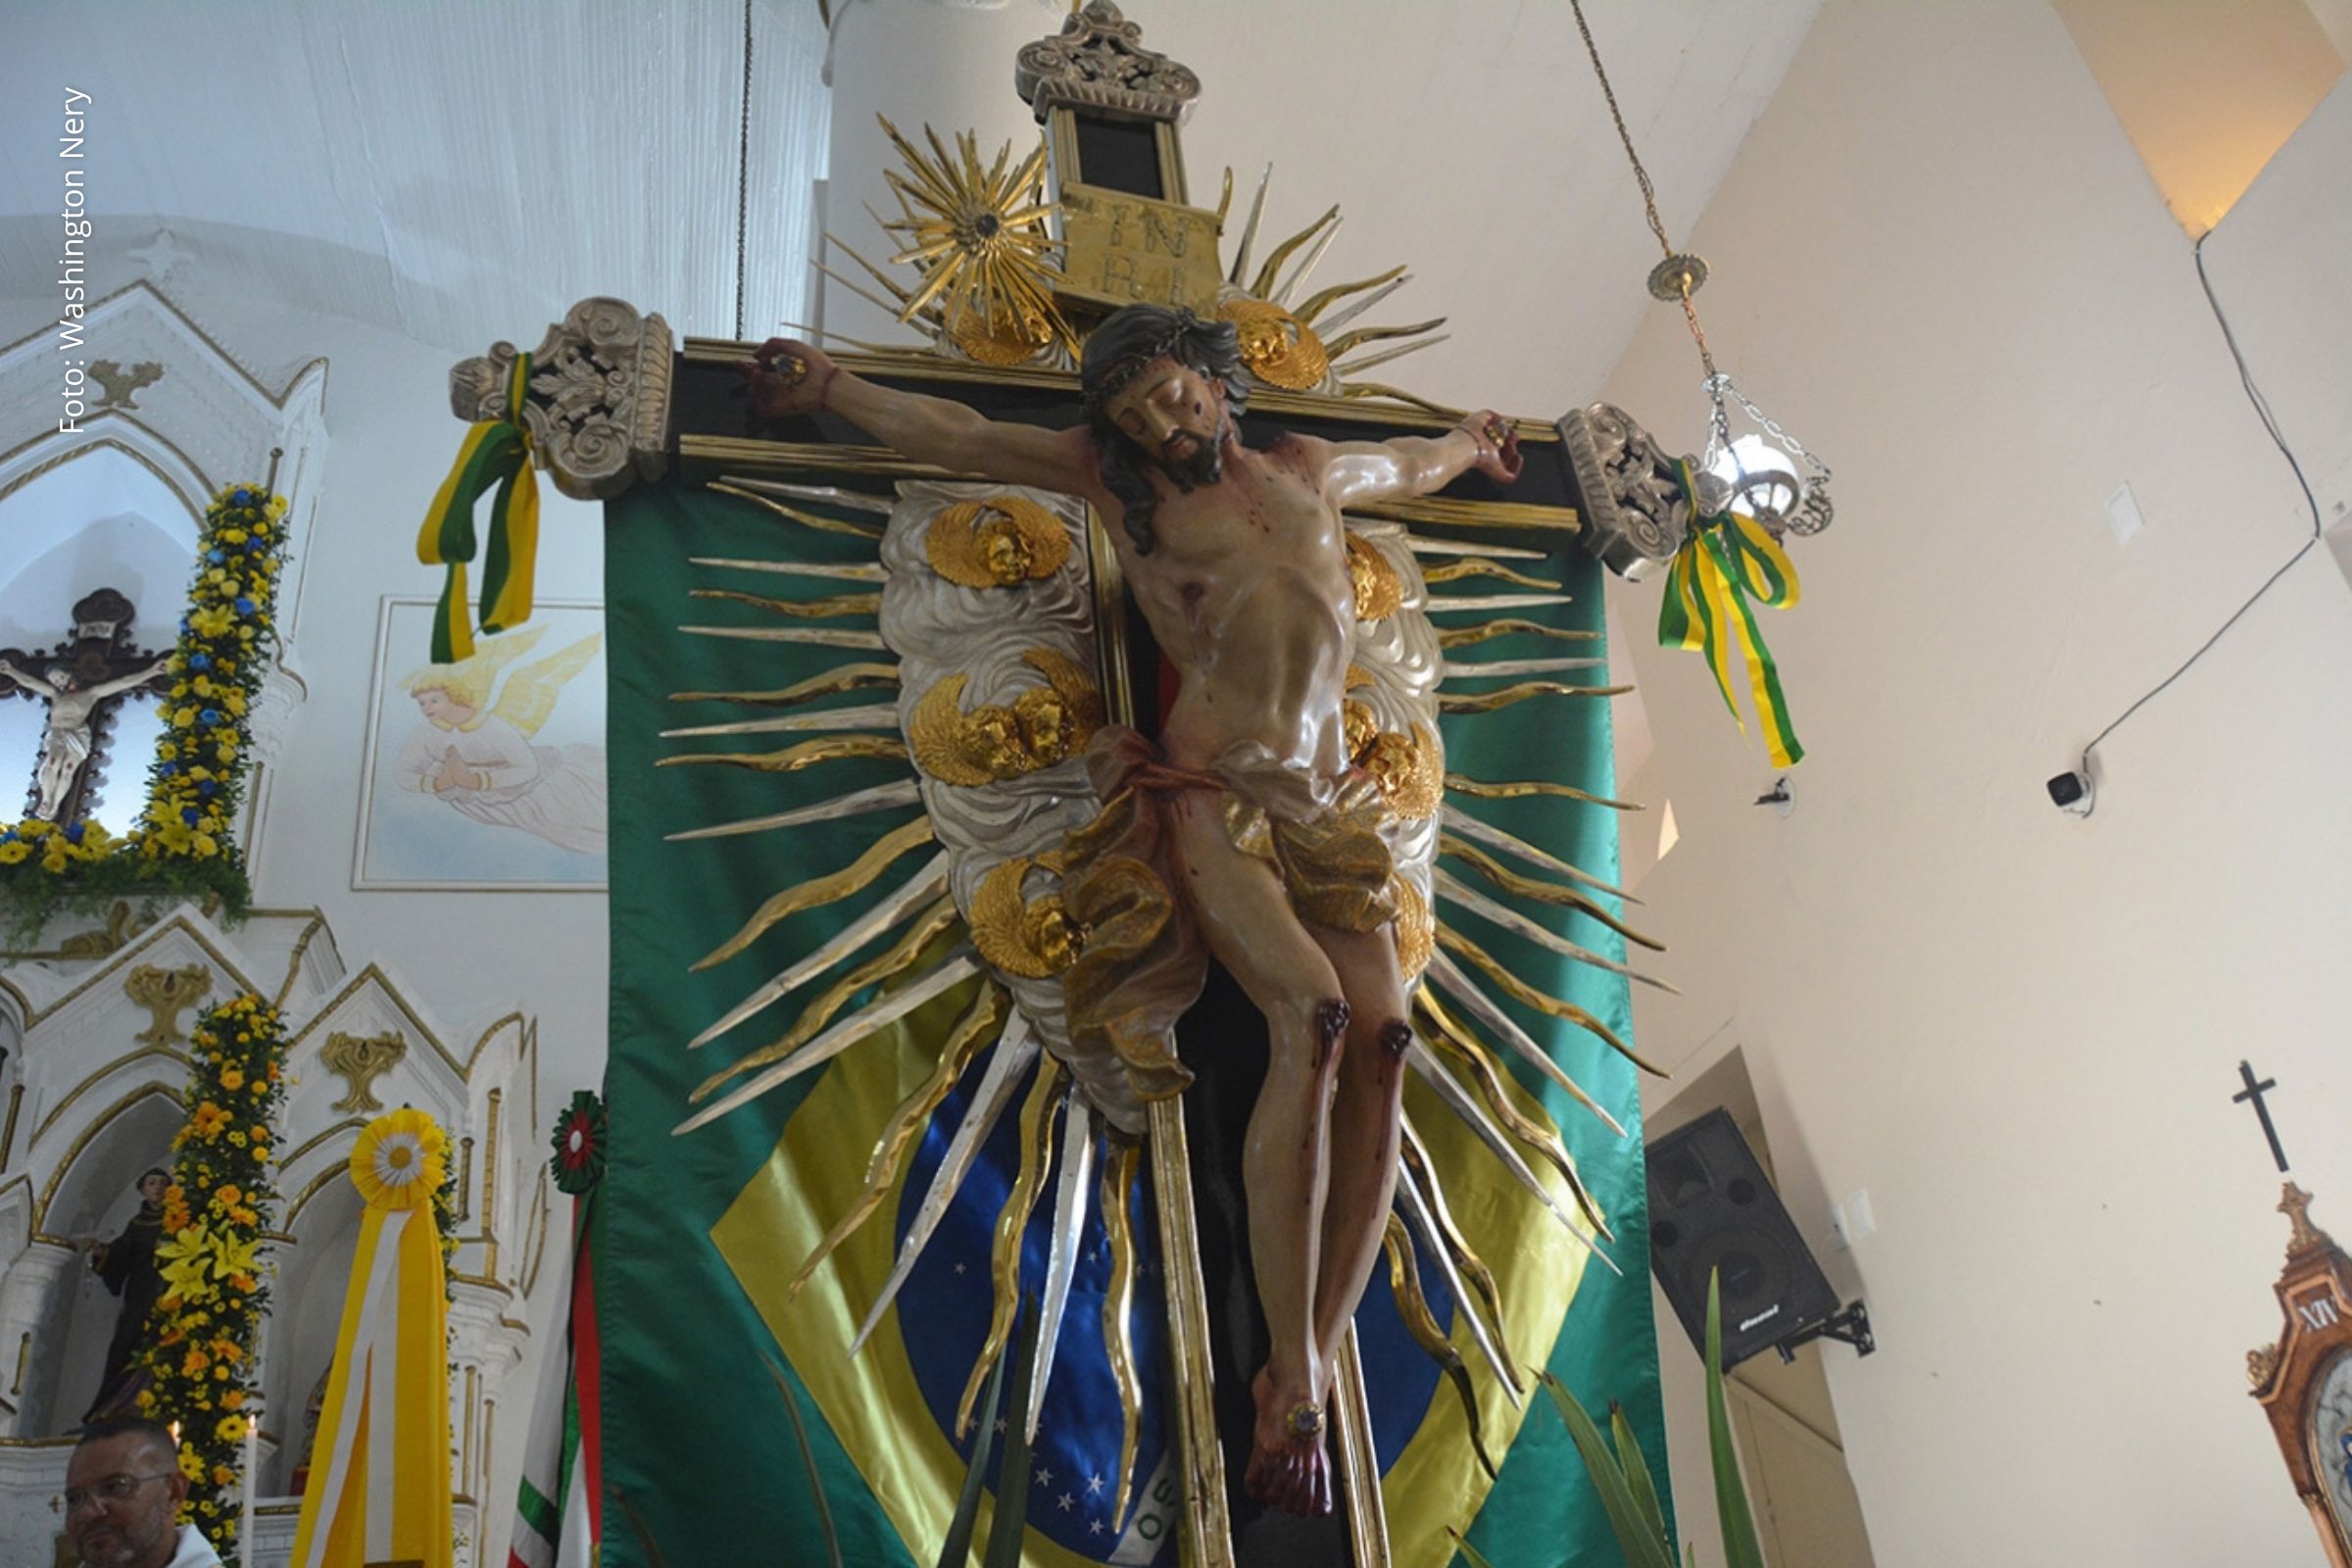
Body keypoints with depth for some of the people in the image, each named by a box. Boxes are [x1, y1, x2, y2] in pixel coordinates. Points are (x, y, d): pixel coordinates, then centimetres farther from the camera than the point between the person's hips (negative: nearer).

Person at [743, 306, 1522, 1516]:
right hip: (1204, 797, -4)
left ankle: (1316, 1372, -15)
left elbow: (1404, 466, 43)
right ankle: (1290, 1389, -23)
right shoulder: (1121, 485, 12)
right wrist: (827, 386, 15)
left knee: (1381, 1032, -20)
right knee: (1311, 1015, -28)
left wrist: (1468, 444, 60)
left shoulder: (1308, 471, 22)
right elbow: (958, 437, 15)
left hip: (1322, 809, 4)